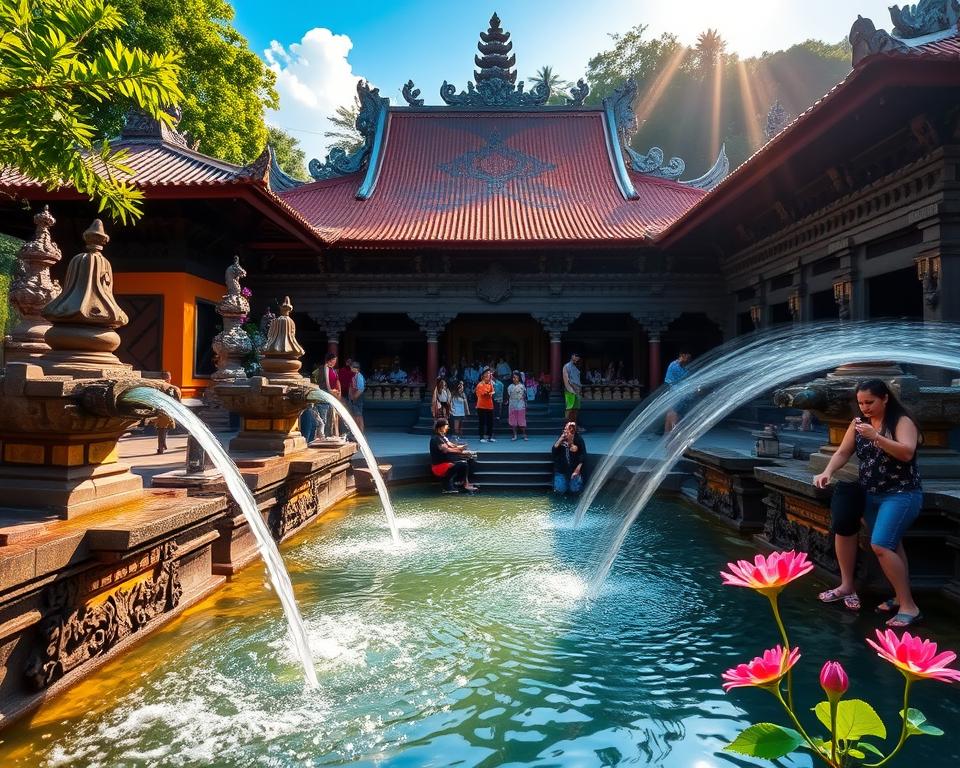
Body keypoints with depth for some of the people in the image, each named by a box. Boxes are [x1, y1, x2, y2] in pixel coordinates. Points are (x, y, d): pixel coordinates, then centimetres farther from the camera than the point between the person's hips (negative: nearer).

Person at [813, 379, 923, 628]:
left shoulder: (902, 421, -10)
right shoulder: (858, 423, 7)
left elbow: (907, 453, -25)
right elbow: (843, 453, 4)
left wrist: (875, 436, -34)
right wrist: (828, 472, -13)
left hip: (901, 495, -7)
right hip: (871, 495, 7)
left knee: (880, 545, -18)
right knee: (890, 546, 11)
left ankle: (909, 606, -10)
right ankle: (900, 598, 20)